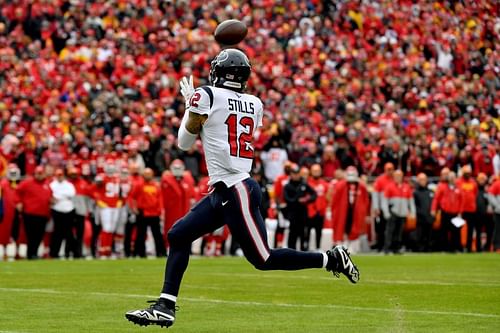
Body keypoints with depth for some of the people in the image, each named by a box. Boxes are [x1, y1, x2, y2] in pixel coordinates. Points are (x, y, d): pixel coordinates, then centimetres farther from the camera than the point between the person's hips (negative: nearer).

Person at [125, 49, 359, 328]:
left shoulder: (205, 96, -8)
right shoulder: (255, 104, 10)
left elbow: (185, 143, 3)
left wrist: (189, 104, 19)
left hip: (236, 191, -9)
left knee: (263, 259, -4)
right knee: (178, 235, 9)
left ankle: (332, 259, -1)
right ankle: (165, 308, 9)